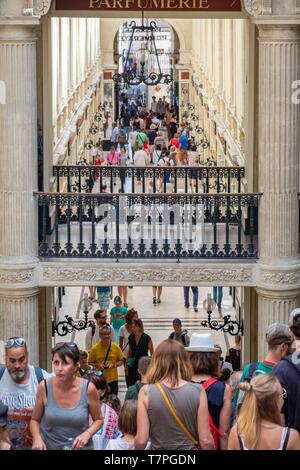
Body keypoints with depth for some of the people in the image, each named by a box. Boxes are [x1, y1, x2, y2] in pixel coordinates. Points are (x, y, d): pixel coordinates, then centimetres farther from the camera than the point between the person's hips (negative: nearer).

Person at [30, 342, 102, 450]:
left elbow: (98, 420, 1)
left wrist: (87, 434, -16)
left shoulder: (88, 389, -15)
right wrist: (37, 438, -18)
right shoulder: (44, 387, -14)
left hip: (79, 447, 0)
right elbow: (35, 420, 0)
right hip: (49, 446, 0)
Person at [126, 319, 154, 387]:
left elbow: (152, 353, -3)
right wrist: (126, 364, 16)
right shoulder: (131, 337, 2)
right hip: (132, 365, 4)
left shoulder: (147, 338, -11)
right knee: (131, 384, 1)